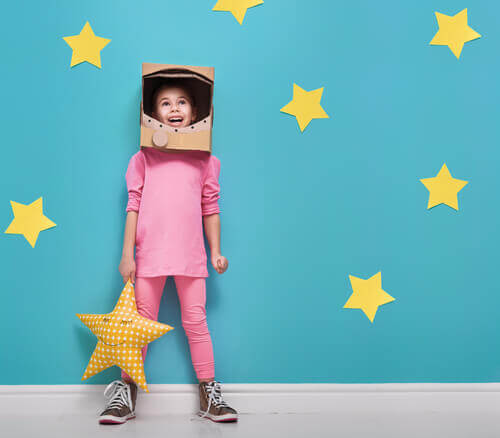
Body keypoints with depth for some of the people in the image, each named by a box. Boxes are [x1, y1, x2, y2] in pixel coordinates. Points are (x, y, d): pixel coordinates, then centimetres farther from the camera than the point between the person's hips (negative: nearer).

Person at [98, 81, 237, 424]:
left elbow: (210, 209, 10)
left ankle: (209, 394, 15)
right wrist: (127, 254, 0)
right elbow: (134, 206, 3)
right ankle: (126, 392, 19)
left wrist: (216, 252, 6)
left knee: (196, 322, 5)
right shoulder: (143, 158, 6)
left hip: (191, 256, 0)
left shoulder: (205, 160, 8)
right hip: (150, 254, 0)